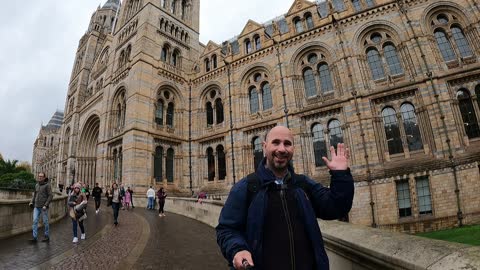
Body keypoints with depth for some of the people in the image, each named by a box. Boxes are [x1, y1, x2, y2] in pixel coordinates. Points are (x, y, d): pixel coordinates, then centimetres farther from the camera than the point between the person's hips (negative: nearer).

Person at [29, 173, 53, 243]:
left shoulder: (47, 185, -8)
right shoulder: (37, 185, 10)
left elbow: (50, 196, -12)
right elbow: (35, 195, 20)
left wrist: (46, 205, -18)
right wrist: (31, 202, 5)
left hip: (43, 207, -5)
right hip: (36, 207, 5)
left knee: (45, 222, 4)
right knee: (35, 221, -2)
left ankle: (47, 237, 16)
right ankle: (34, 237, 2)